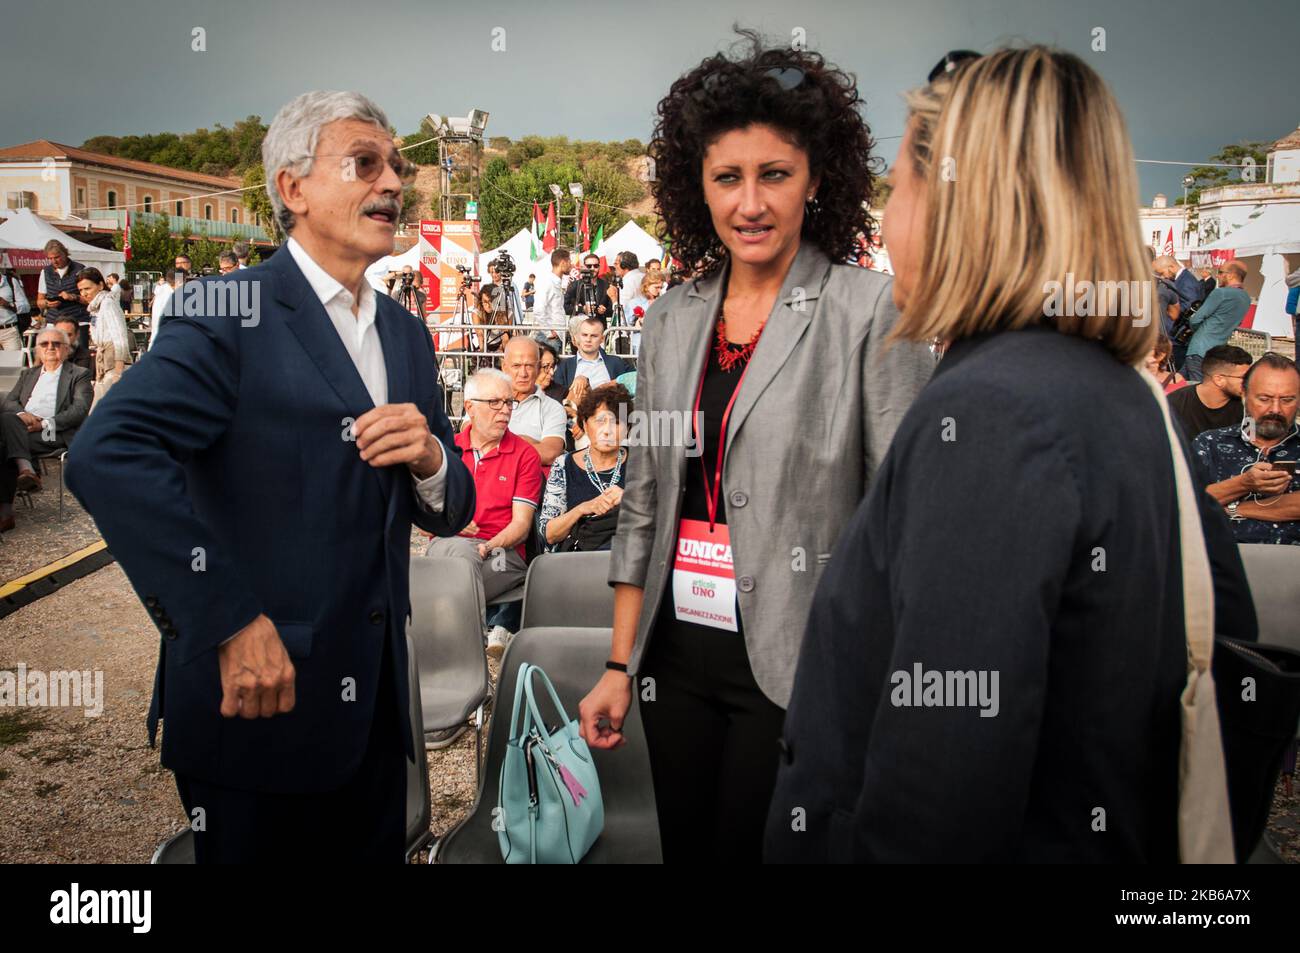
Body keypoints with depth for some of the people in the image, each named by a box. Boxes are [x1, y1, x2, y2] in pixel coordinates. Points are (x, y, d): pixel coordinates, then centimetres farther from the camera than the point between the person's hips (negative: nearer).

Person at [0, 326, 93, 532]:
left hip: (56, 434, -4)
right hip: (23, 429, 4)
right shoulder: (28, 374, 31)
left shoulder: (79, 375, 14)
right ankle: (25, 469, -42)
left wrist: (45, 424, -14)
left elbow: (80, 409, -2)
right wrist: (21, 414, -7)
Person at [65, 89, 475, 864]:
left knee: (375, 852, 19)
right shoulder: (232, 315, -10)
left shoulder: (406, 333, 10)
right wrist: (230, 623, -27)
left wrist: (430, 458, -12)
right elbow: (108, 453, -26)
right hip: (255, 702, -6)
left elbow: (449, 514, 11)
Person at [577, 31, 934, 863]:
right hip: (677, 655, 5)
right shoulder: (674, 319, 7)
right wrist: (620, 665, 8)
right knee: (683, 847, 17)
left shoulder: (870, 312, -8)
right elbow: (643, 503, 9)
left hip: (794, 667, -5)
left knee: (750, 848, 5)